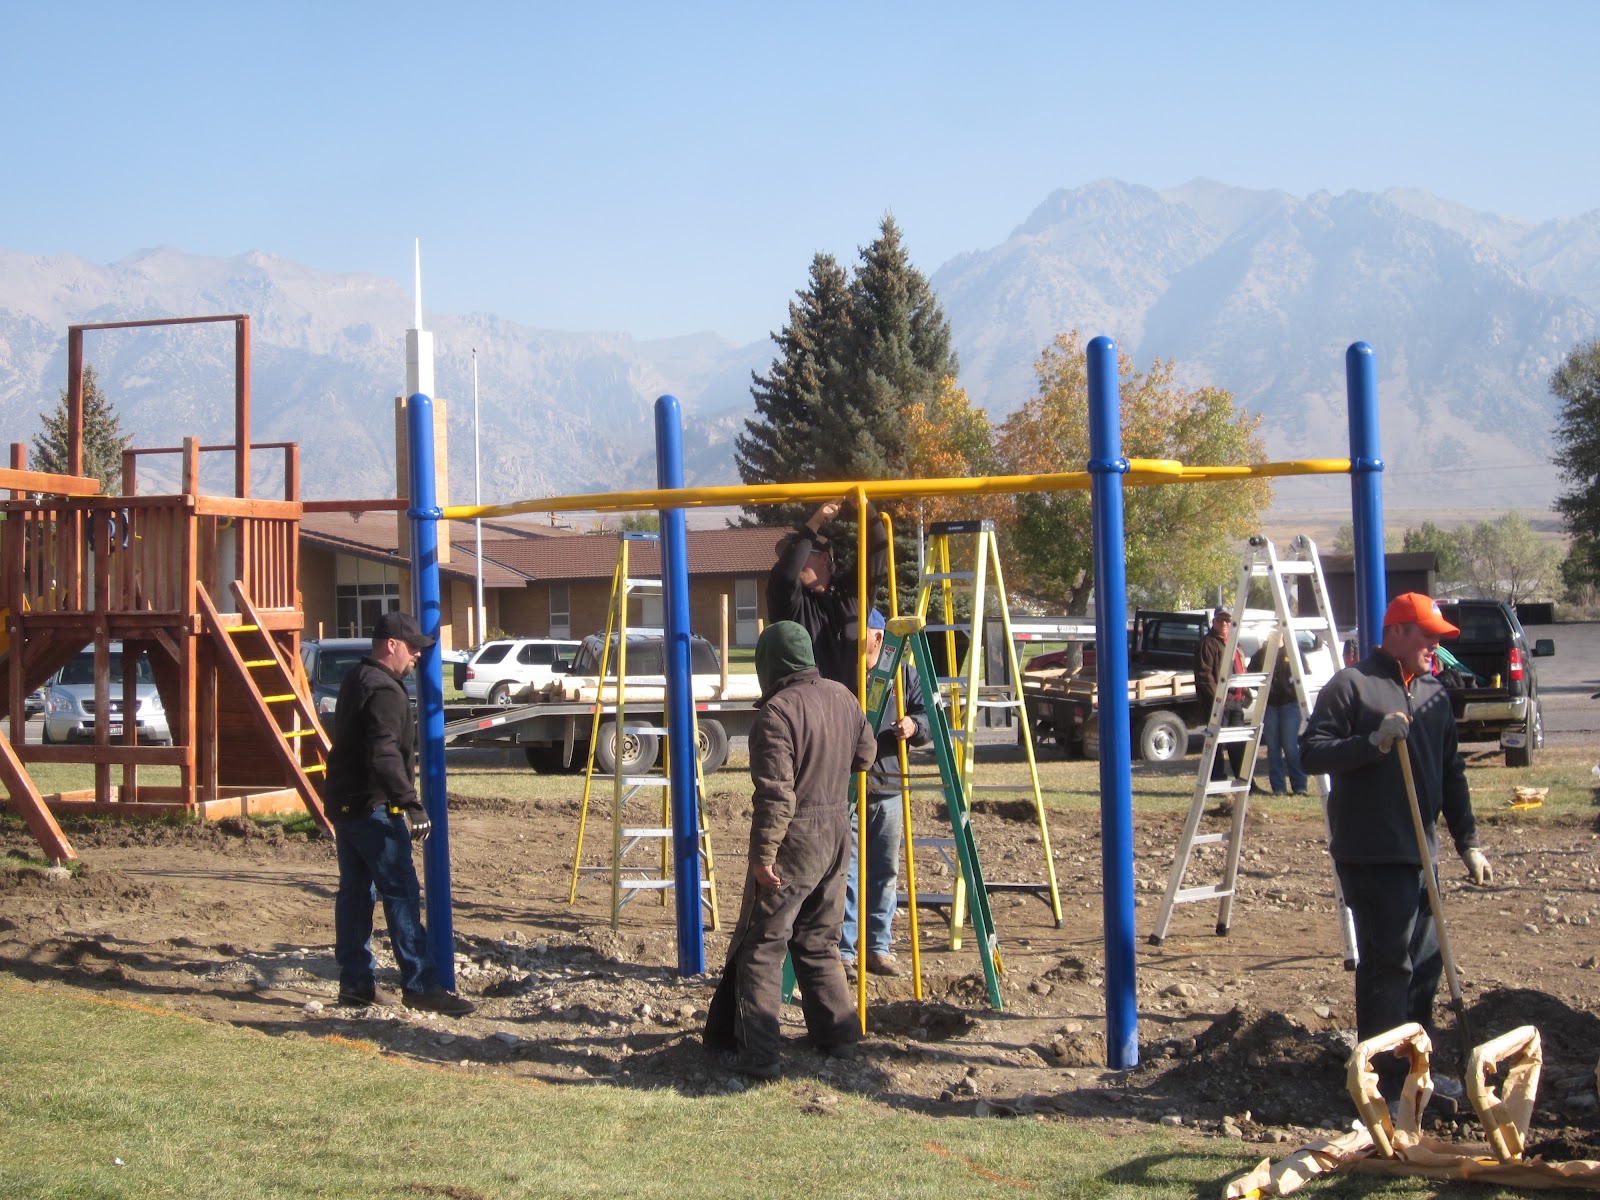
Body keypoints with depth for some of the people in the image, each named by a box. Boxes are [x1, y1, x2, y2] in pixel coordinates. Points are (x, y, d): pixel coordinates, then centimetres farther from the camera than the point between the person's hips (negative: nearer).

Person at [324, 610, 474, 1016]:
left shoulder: (356, 681, 16)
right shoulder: (384, 691, -16)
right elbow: (384, 755, -28)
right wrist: (410, 802, -32)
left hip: (344, 802, 11)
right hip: (372, 807, -11)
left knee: (355, 891, 12)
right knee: (401, 894, -10)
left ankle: (355, 981, 16)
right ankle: (419, 985, -11)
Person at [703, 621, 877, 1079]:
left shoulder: (777, 712, -19)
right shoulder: (842, 697, 5)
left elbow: (775, 794, -22)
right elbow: (865, 753, 19)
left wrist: (763, 856, -18)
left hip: (794, 839, -7)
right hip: (837, 832, 8)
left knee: (761, 945, 0)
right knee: (819, 941, 20)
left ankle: (758, 1054, -3)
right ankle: (839, 1035, 22)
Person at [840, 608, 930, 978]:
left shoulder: (905, 675, 9)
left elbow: (929, 718, 10)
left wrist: (915, 726, -11)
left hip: (888, 791, 3)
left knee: (885, 873, 9)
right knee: (843, 873, -5)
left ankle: (879, 947, 19)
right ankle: (843, 950, 2)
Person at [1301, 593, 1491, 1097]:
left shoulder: (1433, 693, 17)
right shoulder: (1351, 685, -6)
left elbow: (1451, 772, 21)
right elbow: (1311, 752, -12)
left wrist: (1468, 842, 17)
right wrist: (1373, 742, -24)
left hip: (1419, 853, 8)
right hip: (1370, 853, -8)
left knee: (1425, 961, 12)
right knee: (1387, 962, -8)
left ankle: (1414, 1068, 26)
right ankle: (1384, 1081, -1)